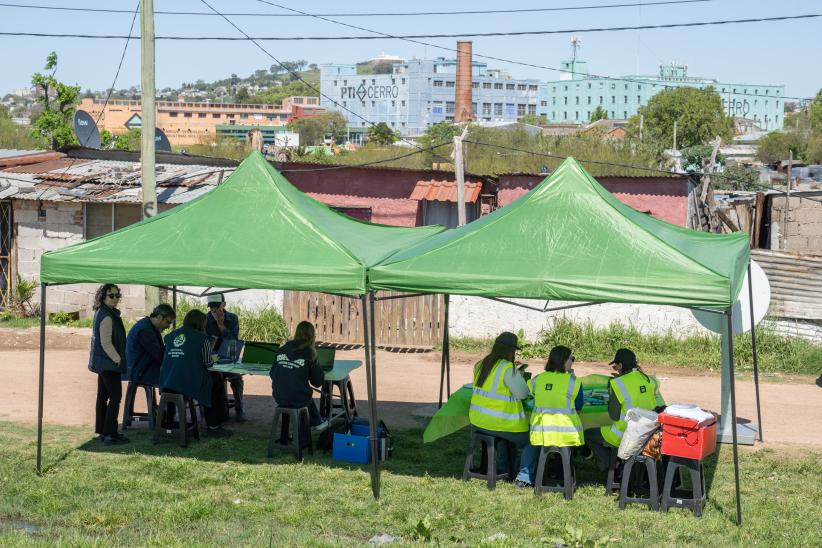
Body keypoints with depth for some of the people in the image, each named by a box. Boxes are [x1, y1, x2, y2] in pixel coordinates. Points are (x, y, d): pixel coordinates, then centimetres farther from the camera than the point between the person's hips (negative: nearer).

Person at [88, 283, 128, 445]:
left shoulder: (101, 313, 13)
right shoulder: (106, 316, -18)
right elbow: (106, 343, -22)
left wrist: (118, 359, 19)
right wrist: (118, 359, -16)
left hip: (103, 363, 10)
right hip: (109, 363, -10)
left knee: (103, 396, 13)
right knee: (115, 397, -7)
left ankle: (102, 431, 19)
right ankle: (109, 434, -6)